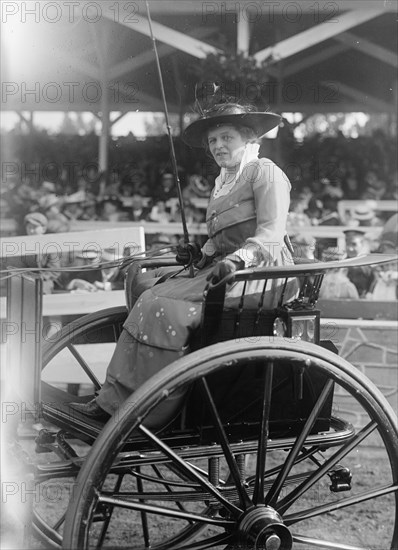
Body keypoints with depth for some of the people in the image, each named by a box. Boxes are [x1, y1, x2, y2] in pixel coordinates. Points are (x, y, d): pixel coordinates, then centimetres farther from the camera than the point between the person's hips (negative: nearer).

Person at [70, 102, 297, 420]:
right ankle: (112, 399, -17)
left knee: (164, 306, -24)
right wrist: (201, 255, 6)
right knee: (149, 291, -13)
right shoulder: (222, 182, 26)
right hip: (226, 269, 8)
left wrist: (236, 260, -27)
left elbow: (271, 235, -12)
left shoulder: (265, 172, 0)